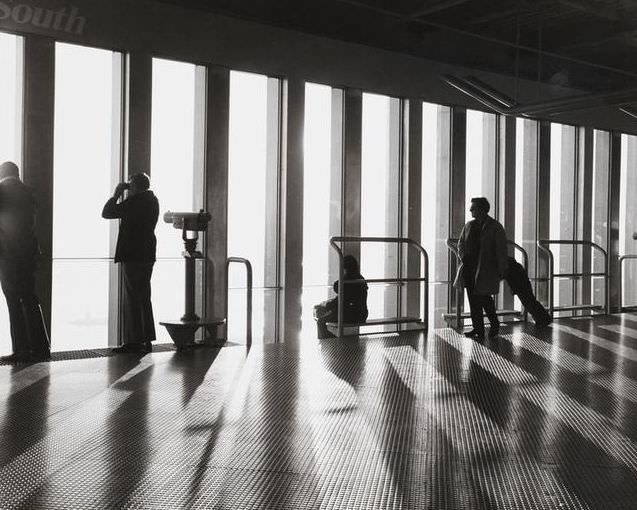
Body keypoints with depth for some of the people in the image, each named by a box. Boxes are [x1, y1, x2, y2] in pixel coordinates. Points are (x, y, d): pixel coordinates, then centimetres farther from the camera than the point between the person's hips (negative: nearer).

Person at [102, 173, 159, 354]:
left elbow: (106, 213, -11)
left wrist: (116, 194, 0)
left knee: (132, 298, -5)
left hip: (132, 256, -9)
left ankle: (134, 340, -4)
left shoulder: (134, 201, -14)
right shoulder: (152, 200, 12)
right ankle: (146, 340, 17)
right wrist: (121, 196, 17)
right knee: (144, 297, 13)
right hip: (147, 255, 9)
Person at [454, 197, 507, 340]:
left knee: (484, 297, -7)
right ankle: (478, 329, 13)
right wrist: (463, 257, 6)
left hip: (485, 270, -6)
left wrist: (501, 270, -9)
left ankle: (494, 324, 17)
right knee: (473, 299, 6)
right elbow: (461, 243, 23)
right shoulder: (469, 226, 12)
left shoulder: (495, 227, -5)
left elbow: (501, 250, -6)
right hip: (470, 268, 6)